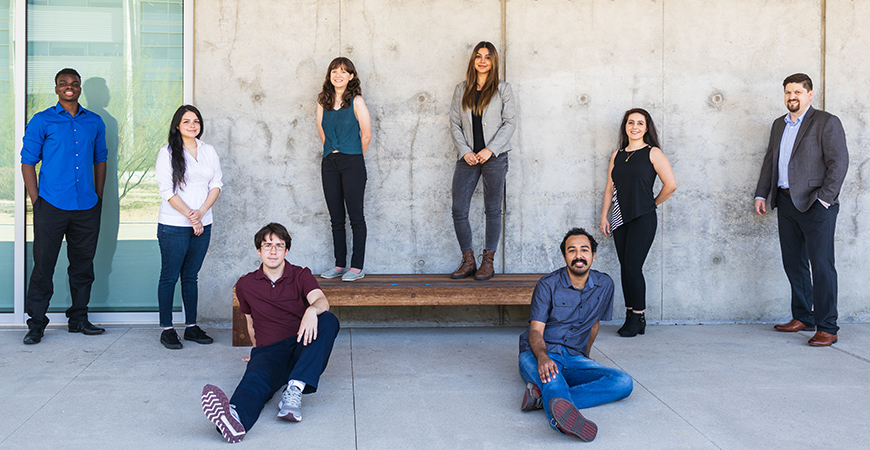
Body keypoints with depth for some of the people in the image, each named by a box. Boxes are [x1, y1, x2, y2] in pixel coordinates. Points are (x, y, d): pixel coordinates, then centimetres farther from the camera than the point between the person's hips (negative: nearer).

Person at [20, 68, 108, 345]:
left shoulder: (94, 122, 11)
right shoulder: (42, 121, 1)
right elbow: (28, 161, 1)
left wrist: (98, 197, 11)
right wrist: (36, 202, -5)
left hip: (87, 208, 4)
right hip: (51, 206, -3)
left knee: (83, 264, 10)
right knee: (43, 265, -1)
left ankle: (78, 319, 22)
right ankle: (36, 324, 8)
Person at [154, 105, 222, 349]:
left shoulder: (209, 151, 11)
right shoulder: (167, 152, -3)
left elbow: (216, 184, 7)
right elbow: (167, 190, -9)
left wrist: (201, 212, -8)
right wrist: (190, 215, -14)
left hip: (203, 225, 4)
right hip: (173, 226, -4)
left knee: (191, 276, 11)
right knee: (169, 276, 1)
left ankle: (191, 326, 17)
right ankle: (167, 329, 8)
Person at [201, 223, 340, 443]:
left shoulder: (301, 276, 9)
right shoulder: (245, 285, 16)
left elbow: (321, 301, -12)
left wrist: (312, 310, -35)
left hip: (304, 348, 0)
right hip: (268, 351, 0)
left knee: (329, 320, -31)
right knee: (257, 377, -35)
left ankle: (295, 391, -44)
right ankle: (235, 418, -71)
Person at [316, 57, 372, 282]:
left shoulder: (356, 101, -4)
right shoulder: (323, 102, 10)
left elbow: (366, 135, -3)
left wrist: (354, 157, 7)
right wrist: (333, 153, 14)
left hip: (352, 163, -5)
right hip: (329, 163, 5)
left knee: (356, 216, -3)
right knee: (336, 218, 8)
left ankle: (357, 267, 1)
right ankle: (339, 265, 15)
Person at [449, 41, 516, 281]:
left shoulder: (502, 89, 4)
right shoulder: (461, 90, 11)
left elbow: (510, 122, -1)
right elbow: (454, 123, 8)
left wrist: (491, 149, -11)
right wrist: (465, 151, -6)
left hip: (495, 156, -2)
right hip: (468, 158, 2)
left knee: (493, 209, 3)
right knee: (459, 210, -3)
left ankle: (488, 261, 11)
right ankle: (468, 260, 9)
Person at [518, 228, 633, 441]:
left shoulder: (604, 285, 6)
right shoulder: (548, 285, -6)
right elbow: (536, 330, -11)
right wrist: (542, 357, -33)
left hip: (573, 359, 4)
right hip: (537, 355, -4)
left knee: (623, 383, -24)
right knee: (551, 374, -40)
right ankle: (566, 413, -73)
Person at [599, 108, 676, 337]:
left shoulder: (652, 153, -2)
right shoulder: (617, 155, 14)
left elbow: (671, 184, -5)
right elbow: (610, 188, 14)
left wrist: (653, 203, 5)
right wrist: (604, 216, 7)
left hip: (643, 218, -5)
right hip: (620, 218, 5)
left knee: (633, 267, -10)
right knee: (625, 267, 6)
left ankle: (638, 318, 0)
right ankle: (630, 315, 13)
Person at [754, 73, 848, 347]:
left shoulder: (827, 122, -4)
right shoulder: (779, 125, 17)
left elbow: (838, 162, -10)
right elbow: (770, 160, 21)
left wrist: (824, 199, -16)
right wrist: (761, 194, 13)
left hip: (815, 204, -7)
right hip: (786, 202, 7)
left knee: (821, 265, -7)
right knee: (793, 263, 12)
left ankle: (827, 328, -3)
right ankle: (803, 318, 24)